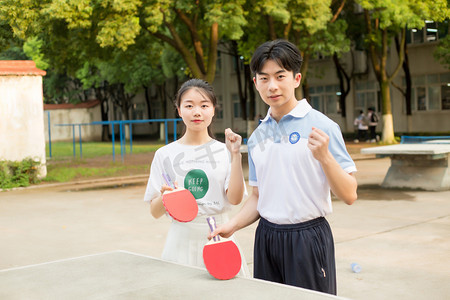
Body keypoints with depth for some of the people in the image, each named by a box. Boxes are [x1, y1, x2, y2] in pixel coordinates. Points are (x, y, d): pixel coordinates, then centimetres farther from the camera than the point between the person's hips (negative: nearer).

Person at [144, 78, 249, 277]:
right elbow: (155, 212, 2)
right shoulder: (165, 154, 3)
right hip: (182, 240, 0)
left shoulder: (224, 151, 3)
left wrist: (235, 155, -13)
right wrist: (165, 197, -19)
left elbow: (235, 199, -8)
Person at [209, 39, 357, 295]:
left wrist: (324, 157, -25)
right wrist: (233, 225, 2)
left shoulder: (321, 126, -8)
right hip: (266, 238, 5)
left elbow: (349, 195, -11)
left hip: (308, 239, -5)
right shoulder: (257, 137, 9)